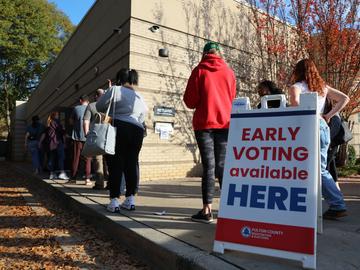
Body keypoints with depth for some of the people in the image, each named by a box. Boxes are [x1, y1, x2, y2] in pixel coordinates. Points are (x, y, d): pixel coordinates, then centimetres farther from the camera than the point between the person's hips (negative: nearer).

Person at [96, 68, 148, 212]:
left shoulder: (115, 90, 0)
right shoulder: (141, 98, 17)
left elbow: (99, 106, 1)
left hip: (118, 129, -4)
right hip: (136, 131, 5)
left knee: (115, 164, 1)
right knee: (132, 164, 9)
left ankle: (114, 200, 1)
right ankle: (130, 199, 12)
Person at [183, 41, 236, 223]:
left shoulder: (199, 70, 0)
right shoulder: (229, 72, 9)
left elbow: (189, 101, -2)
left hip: (204, 124, -3)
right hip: (224, 123, 3)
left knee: (209, 166, -2)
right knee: (223, 166, 9)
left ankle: (207, 210, 0)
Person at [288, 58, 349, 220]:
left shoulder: (296, 87, -2)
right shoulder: (322, 87, 17)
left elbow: (295, 102, -24)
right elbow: (344, 98, 14)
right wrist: (328, 116, 10)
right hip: (322, 126, 7)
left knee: (319, 170, 1)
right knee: (320, 169, 12)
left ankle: (338, 206, 7)